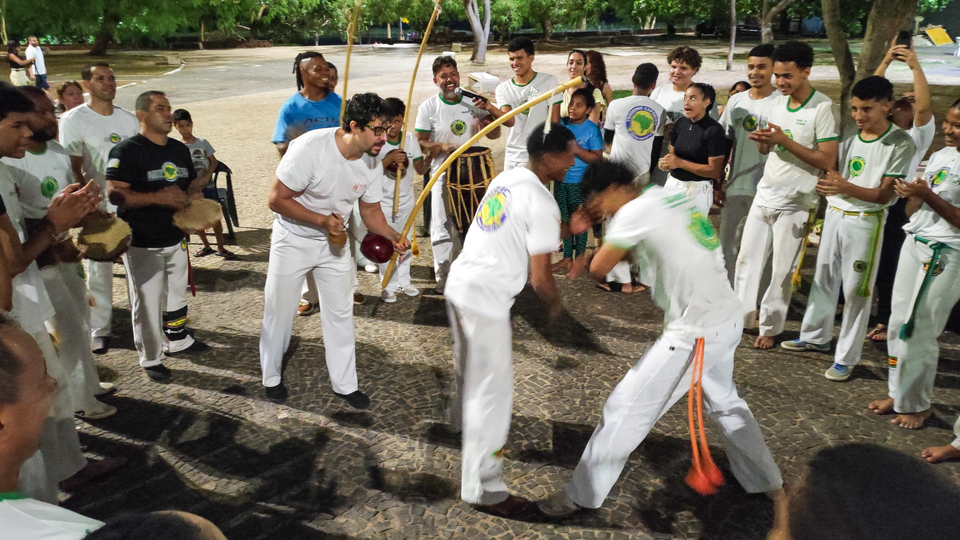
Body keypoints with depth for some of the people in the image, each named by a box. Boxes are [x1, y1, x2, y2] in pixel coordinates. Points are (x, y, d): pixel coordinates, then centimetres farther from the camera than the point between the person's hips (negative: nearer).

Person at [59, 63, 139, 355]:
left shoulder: (129, 118, 9)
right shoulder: (74, 120, -5)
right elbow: (73, 168, -8)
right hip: (99, 205, -4)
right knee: (99, 268, 3)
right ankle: (99, 329, 15)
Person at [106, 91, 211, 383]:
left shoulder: (180, 149, 9)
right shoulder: (126, 151, -13)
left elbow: (192, 184, 18)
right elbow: (115, 194, -21)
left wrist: (194, 194, -6)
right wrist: (157, 197, -30)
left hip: (176, 237, 7)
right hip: (142, 243, -7)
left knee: (177, 294, 21)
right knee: (148, 301, -1)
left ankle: (177, 341, 40)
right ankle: (150, 359, 13)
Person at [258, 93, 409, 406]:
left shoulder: (371, 162, -12)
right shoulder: (310, 148, -30)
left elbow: (370, 210, 1)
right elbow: (277, 199, -24)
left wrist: (392, 236, -17)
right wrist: (321, 220, -28)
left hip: (334, 242, 5)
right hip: (293, 240, -5)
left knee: (340, 314, 10)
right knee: (279, 312, 10)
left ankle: (344, 385, 24)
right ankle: (271, 377, 33)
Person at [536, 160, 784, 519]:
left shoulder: (636, 210, -13)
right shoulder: (671, 199, 11)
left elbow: (599, 269, -10)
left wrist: (608, 245, 10)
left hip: (696, 333, -9)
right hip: (729, 321, 9)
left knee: (624, 409, 1)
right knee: (725, 403, 32)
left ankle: (580, 497, 13)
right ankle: (769, 485, 45)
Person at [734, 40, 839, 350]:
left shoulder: (823, 108, -13)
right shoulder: (777, 103, 7)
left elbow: (828, 161, -17)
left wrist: (785, 140, -22)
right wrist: (762, 140, -9)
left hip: (794, 202, -6)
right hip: (764, 194, 6)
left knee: (782, 270, 4)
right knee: (747, 257, 10)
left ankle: (770, 326, 17)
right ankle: (741, 314, 24)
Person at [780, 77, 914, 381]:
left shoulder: (901, 144, -10)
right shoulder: (848, 135, 5)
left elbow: (883, 195, -14)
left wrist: (846, 187, -30)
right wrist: (826, 185, -13)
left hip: (866, 221, -5)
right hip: (834, 214, 6)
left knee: (856, 290, -1)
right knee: (823, 279, 15)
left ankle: (846, 358, 8)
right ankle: (816, 336, 33)